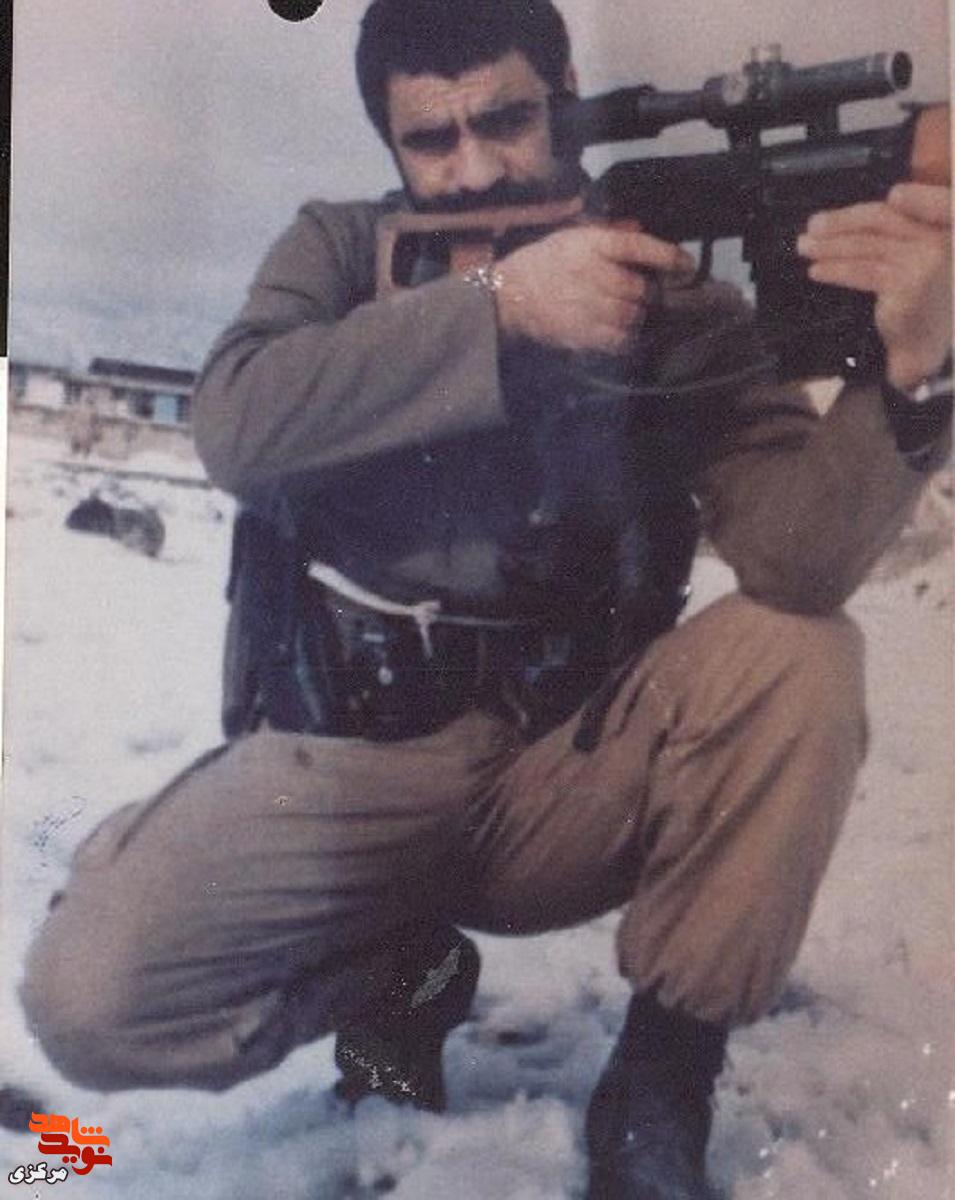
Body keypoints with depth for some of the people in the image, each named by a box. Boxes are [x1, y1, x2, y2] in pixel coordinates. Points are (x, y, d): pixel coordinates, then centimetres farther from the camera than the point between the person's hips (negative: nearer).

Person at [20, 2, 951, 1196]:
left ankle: (658, 1093, -10)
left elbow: (795, 560, -18)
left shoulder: (677, 310, -2)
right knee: (87, 996, -23)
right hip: (341, 763, 0)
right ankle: (401, 968, 8)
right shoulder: (340, 251, 2)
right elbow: (236, 426, -20)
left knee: (801, 659, -26)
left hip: (562, 770, 1)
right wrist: (499, 304, -27)